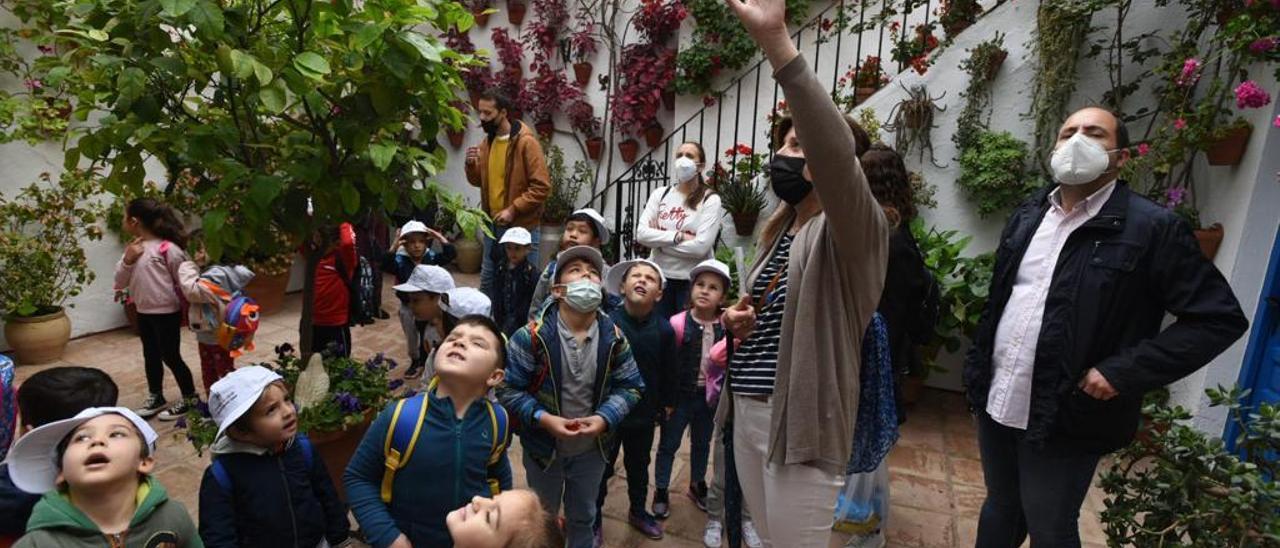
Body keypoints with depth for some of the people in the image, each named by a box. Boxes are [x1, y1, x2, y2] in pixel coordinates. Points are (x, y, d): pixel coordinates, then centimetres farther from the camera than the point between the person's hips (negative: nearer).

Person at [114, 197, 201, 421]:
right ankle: (155, 397, 32)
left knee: (171, 356, 0)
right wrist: (127, 260, -9)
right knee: (151, 356, 18)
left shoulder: (168, 248, -15)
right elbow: (119, 283, 8)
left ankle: (190, 398, 13)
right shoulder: (133, 249, 7)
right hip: (143, 312, 7)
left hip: (167, 312, -7)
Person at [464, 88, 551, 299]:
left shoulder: (526, 142, -14)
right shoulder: (487, 141, 9)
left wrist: (513, 210, -22)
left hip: (521, 226, -7)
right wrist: (472, 165, -5)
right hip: (492, 224, 7)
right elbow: (478, 181, 16)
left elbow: (542, 187, -18)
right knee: (487, 280, 16)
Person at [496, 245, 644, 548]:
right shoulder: (532, 335, -20)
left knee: (584, 516, 26)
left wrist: (604, 418, -21)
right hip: (543, 446, -2)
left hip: (592, 448, 2)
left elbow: (630, 386, -5)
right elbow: (508, 388, -17)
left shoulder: (614, 337, -11)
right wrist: (543, 419, -28)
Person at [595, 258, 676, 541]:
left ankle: (638, 512, 47)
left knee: (639, 466, 24)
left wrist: (667, 404, 10)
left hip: (645, 414, 3)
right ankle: (594, 516, 39)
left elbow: (669, 371, 2)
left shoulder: (664, 329, -11)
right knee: (602, 468, 15)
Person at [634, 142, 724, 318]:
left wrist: (659, 239, -9)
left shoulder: (711, 200, -6)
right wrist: (678, 236, -16)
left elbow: (701, 247, -17)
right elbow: (641, 234, -6)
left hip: (693, 281, -3)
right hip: (659, 277, 3)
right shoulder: (660, 194, 6)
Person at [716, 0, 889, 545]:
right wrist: (739, 319, 1)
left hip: (800, 419, -8)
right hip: (747, 412, 8)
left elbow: (837, 150, -34)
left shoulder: (852, 228, -12)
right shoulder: (780, 229, 13)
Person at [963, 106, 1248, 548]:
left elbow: (1220, 317, -9)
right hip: (994, 399, 5)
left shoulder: (1153, 228, -10)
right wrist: (977, 363, 9)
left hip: (1063, 415, -5)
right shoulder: (1027, 216, 8)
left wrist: (1124, 372, -17)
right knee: (999, 509, 23)